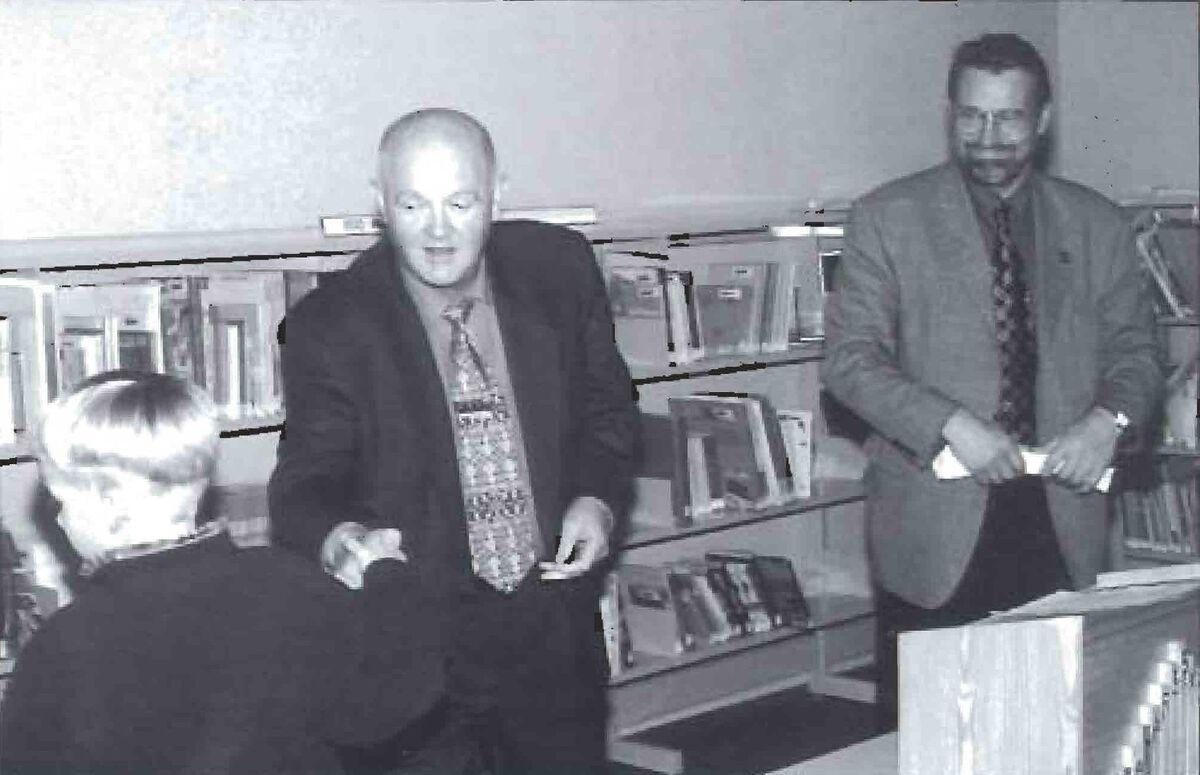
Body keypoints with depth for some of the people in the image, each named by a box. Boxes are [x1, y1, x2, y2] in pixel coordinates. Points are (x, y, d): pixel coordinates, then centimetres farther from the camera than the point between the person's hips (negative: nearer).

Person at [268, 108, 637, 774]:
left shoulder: (560, 268, -2)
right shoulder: (331, 324, -11)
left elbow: (607, 409, 11)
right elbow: (307, 486, -11)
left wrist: (597, 499, -8)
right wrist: (340, 538, -34)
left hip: (554, 637, 3)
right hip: (411, 652, -3)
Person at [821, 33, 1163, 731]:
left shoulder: (1098, 226, 9)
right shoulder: (888, 218, 0)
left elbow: (1136, 351, 11)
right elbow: (851, 358, -5)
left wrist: (1108, 418, -10)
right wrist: (952, 426, -19)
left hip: (1063, 521, 2)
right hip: (935, 526, -2)